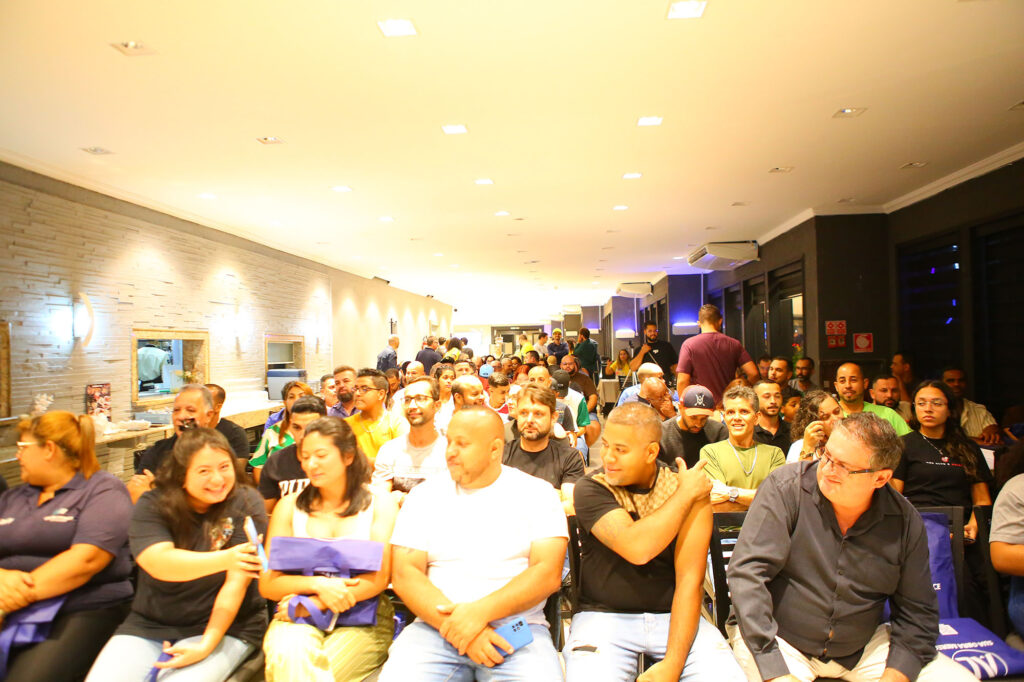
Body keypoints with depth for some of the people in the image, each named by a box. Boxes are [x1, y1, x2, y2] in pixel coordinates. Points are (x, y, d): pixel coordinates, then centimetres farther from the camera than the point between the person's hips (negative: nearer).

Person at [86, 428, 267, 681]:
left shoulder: (246, 503, -9)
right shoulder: (152, 505, -4)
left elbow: (237, 582, -14)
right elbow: (159, 563, -21)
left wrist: (207, 645, -22)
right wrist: (225, 559, -37)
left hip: (223, 626, -2)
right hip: (148, 625, 3)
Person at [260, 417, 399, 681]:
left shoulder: (380, 503, 4)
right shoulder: (290, 506, 10)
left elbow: (380, 578, -6)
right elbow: (268, 585, 5)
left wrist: (312, 604, -12)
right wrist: (318, 584, -14)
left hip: (363, 618, -1)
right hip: (299, 616, 2)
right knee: (287, 656, -31)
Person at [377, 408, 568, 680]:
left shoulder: (536, 493, 4)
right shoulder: (424, 496, 9)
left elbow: (548, 574, -6)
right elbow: (404, 574, 0)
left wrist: (481, 611, -18)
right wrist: (455, 626, -14)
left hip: (518, 626, -1)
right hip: (437, 625, 2)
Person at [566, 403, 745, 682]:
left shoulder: (690, 491, -4)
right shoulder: (591, 489, -8)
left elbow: (690, 580, -9)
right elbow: (637, 549, -24)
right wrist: (685, 495, -15)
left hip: (673, 616, 2)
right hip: (604, 616, -1)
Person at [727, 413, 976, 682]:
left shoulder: (905, 521, -4)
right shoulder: (786, 488, -16)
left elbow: (917, 612, 5)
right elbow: (748, 571, -21)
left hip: (862, 647, 4)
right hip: (780, 638, -4)